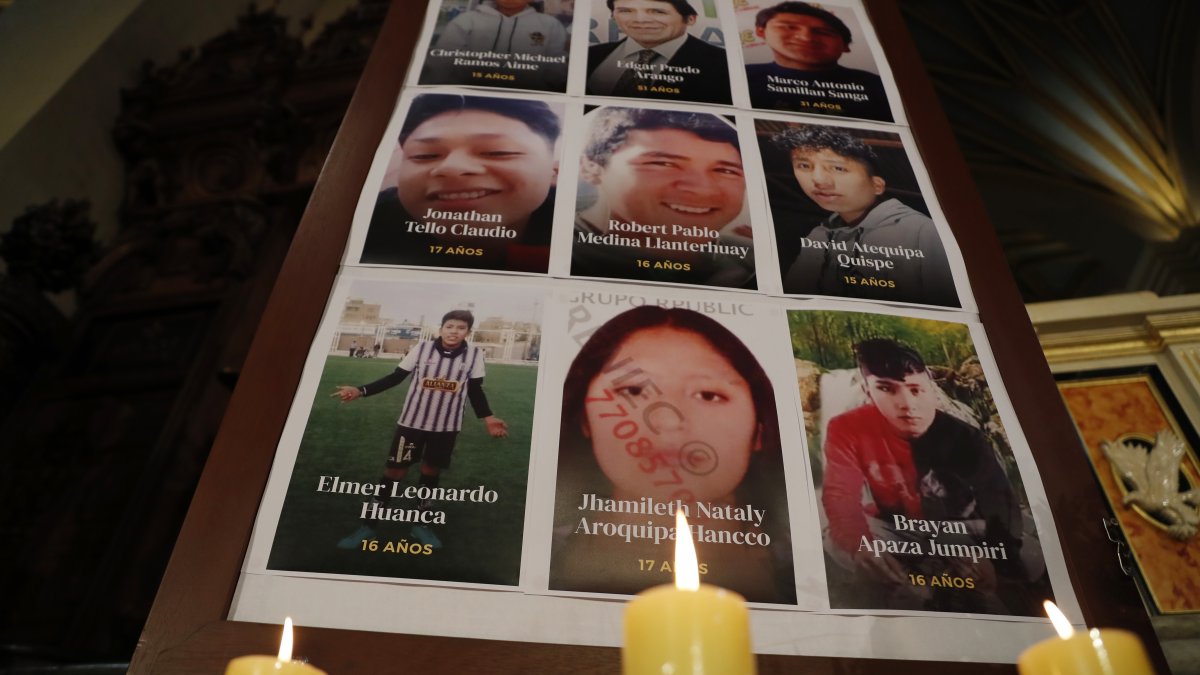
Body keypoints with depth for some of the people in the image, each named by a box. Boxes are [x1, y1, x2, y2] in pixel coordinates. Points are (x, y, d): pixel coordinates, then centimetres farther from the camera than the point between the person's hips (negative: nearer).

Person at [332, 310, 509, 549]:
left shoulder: (475, 354, -7)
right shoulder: (422, 348, -11)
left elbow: (475, 389, 4)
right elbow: (396, 377, -5)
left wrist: (487, 417, -2)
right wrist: (361, 391, -11)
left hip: (447, 425, 2)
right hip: (412, 421, -1)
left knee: (431, 470, 14)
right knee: (395, 470, 1)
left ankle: (419, 523, 32)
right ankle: (368, 526, 14)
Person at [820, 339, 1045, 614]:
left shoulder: (964, 438, -17)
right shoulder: (848, 429, -17)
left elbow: (1002, 506, -20)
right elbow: (841, 495, -25)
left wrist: (990, 558, -42)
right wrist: (862, 546, -47)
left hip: (957, 532, 1)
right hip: (895, 533, 0)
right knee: (840, 544, -32)